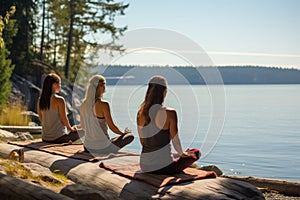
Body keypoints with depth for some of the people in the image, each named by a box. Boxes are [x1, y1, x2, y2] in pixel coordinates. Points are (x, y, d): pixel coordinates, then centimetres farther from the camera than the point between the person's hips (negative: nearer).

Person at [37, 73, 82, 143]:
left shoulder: (40, 100, 1)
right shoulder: (59, 100, -17)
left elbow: (41, 119, 11)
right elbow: (64, 119, -12)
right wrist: (70, 128, 7)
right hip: (58, 138, -7)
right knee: (77, 132, 17)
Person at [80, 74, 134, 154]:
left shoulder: (84, 104, -1)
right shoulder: (103, 104, -20)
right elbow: (112, 127, -14)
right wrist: (123, 133, 6)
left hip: (88, 147, 7)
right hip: (102, 148, -7)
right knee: (130, 136, 12)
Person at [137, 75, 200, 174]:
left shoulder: (141, 113, -1)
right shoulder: (169, 113, -16)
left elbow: (142, 142, 7)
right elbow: (175, 141, -11)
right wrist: (182, 153, 10)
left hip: (145, 166, 6)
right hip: (163, 166, -6)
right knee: (196, 152, 19)